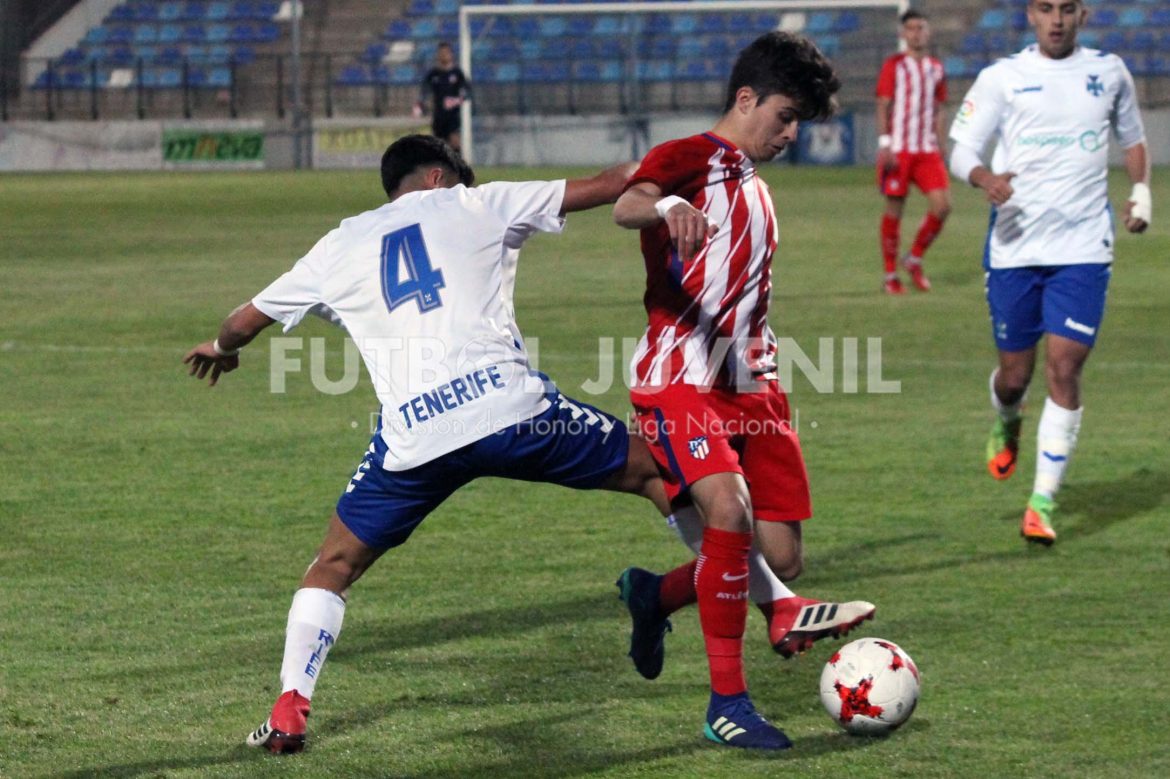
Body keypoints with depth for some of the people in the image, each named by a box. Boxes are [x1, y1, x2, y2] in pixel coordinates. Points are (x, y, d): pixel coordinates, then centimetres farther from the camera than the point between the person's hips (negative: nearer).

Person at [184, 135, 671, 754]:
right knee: (649, 470, 15)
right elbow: (608, 185, 15)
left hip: (413, 439, 1)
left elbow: (245, 322, 34)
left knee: (333, 567, 21)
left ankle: (289, 709, 9)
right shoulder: (475, 206, 16)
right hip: (510, 408, -1)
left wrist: (220, 348, 54)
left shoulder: (339, 247, 21)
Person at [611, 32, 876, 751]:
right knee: (731, 512, -28)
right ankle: (728, 704, -19)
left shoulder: (757, 192, 22)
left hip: (749, 387, 8)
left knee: (781, 562, 0)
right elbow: (625, 205, -27)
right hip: (681, 382, -8)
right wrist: (666, 208, -49)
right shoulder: (690, 159, -4)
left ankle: (657, 596, 28)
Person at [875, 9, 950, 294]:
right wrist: (884, 144, -15)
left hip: (927, 150, 4)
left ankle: (915, 259, 11)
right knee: (894, 210, 0)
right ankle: (890, 275, 9)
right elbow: (883, 106, -4)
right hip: (898, 149, -4)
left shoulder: (936, 68, 12)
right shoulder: (893, 66, 0)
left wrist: (940, 147, 13)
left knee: (942, 204, -9)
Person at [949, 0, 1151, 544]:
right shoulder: (1002, 77, 0)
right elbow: (960, 150, -4)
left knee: (1064, 370, -10)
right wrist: (985, 177, -26)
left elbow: (1131, 136, 23)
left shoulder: (1109, 72, 7)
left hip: (1083, 249, 0)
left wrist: (1141, 189, 6)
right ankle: (1006, 425, 45)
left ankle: (1043, 504, -4)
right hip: (1014, 248, 0)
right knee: (1014, 372, 8)